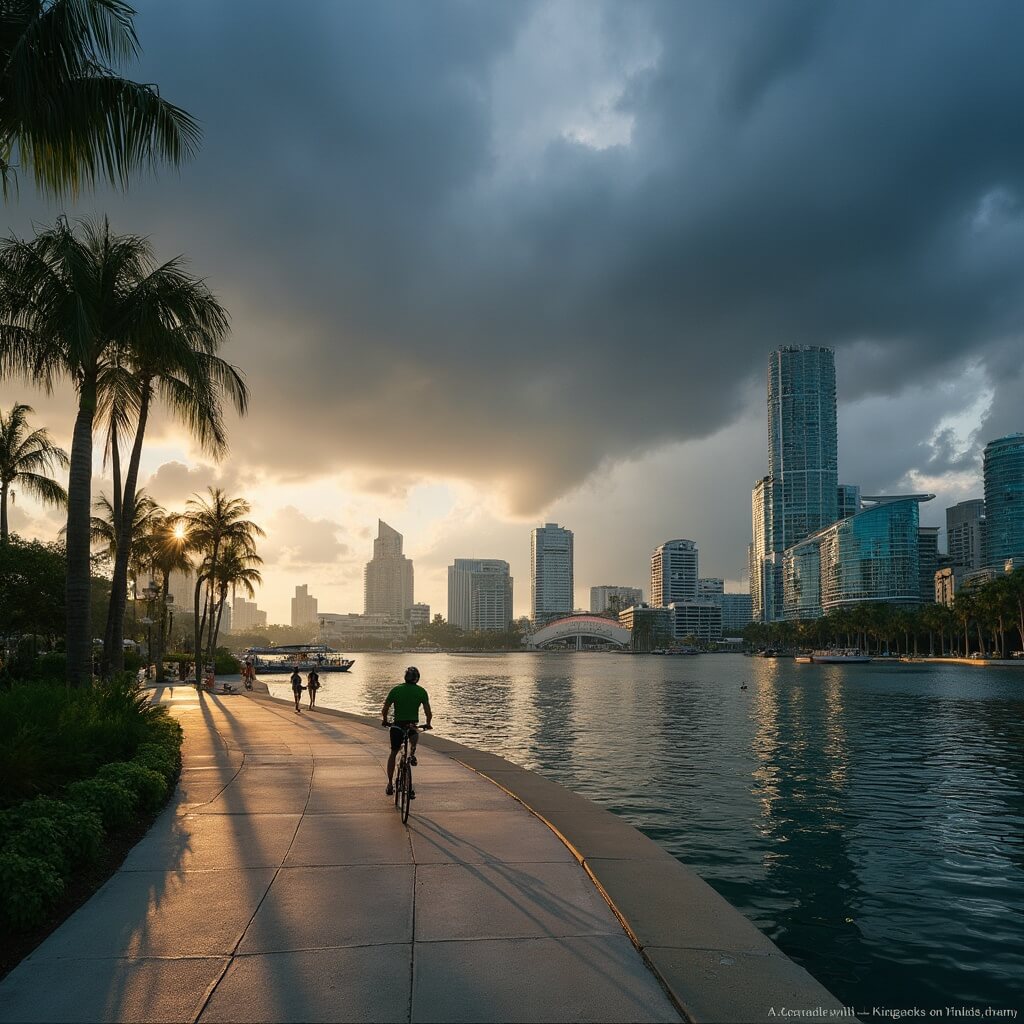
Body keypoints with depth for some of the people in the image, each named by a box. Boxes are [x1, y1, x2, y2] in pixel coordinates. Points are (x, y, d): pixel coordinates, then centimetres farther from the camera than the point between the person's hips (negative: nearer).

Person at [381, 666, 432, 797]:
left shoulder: (396, 689, 1)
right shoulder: (421, 691, 0)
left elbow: (384, 710, 2)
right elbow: (428, 712, -1)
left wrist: (385, 721, 21)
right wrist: (428, 724, 17)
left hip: (397, 726, 0)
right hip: (412, 726, 0)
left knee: (393, 754, 18)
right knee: (416, 735, 36)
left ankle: (390, 785, 19)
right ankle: (412, 753, 11)